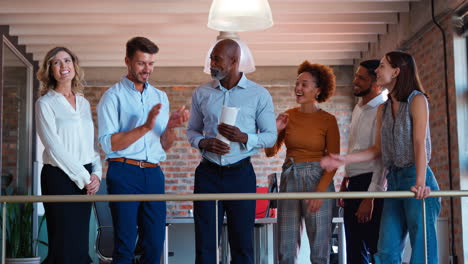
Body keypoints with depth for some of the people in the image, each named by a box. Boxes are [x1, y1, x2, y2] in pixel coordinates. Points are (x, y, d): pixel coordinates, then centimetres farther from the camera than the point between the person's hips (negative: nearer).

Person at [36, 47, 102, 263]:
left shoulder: (84, 103, 15)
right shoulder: (45, 103, -3)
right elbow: (54, 147, -10)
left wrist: (96, 174, 0)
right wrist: (83, 177, -11)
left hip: (85, 179, 6)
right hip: (60, 177, -6)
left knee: (80, 244, 7)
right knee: (65, 246, -6)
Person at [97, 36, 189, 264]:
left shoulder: (160, 97, 16)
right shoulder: (113, 96, 0)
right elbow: (108, 143, -10)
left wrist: (170, 127, -4)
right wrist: (145, 127, -17)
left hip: (153, 174, 5)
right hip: (124, 172, -5)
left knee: (155, 244, 6)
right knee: (125, 245, -4)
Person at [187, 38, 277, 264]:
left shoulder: (259, 95, 0)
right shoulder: (201, 93, 7)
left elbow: (271, 135, 1)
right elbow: (192, 130, 14)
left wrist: (244, 137, -17)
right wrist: (204, 143, -9)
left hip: (240, 174, -2)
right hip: (208, 172, 2)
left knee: (242, 243, 3)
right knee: (205, 243, 4)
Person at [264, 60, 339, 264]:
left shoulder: (328, 120, -3)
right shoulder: (288, 116, 7)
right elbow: (270, 152, 10)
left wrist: (320, 191, -16)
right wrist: (275, 130, -7)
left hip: (318, 179, -3)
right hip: (289, 180, 3)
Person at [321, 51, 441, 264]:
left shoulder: (416, 100, -5)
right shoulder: (384, 108, 16)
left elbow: (420, 144, -15)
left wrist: (420, 182, -25)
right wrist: (344, 160, 7)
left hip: (415, 178, -7)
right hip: (394, 180, 7)